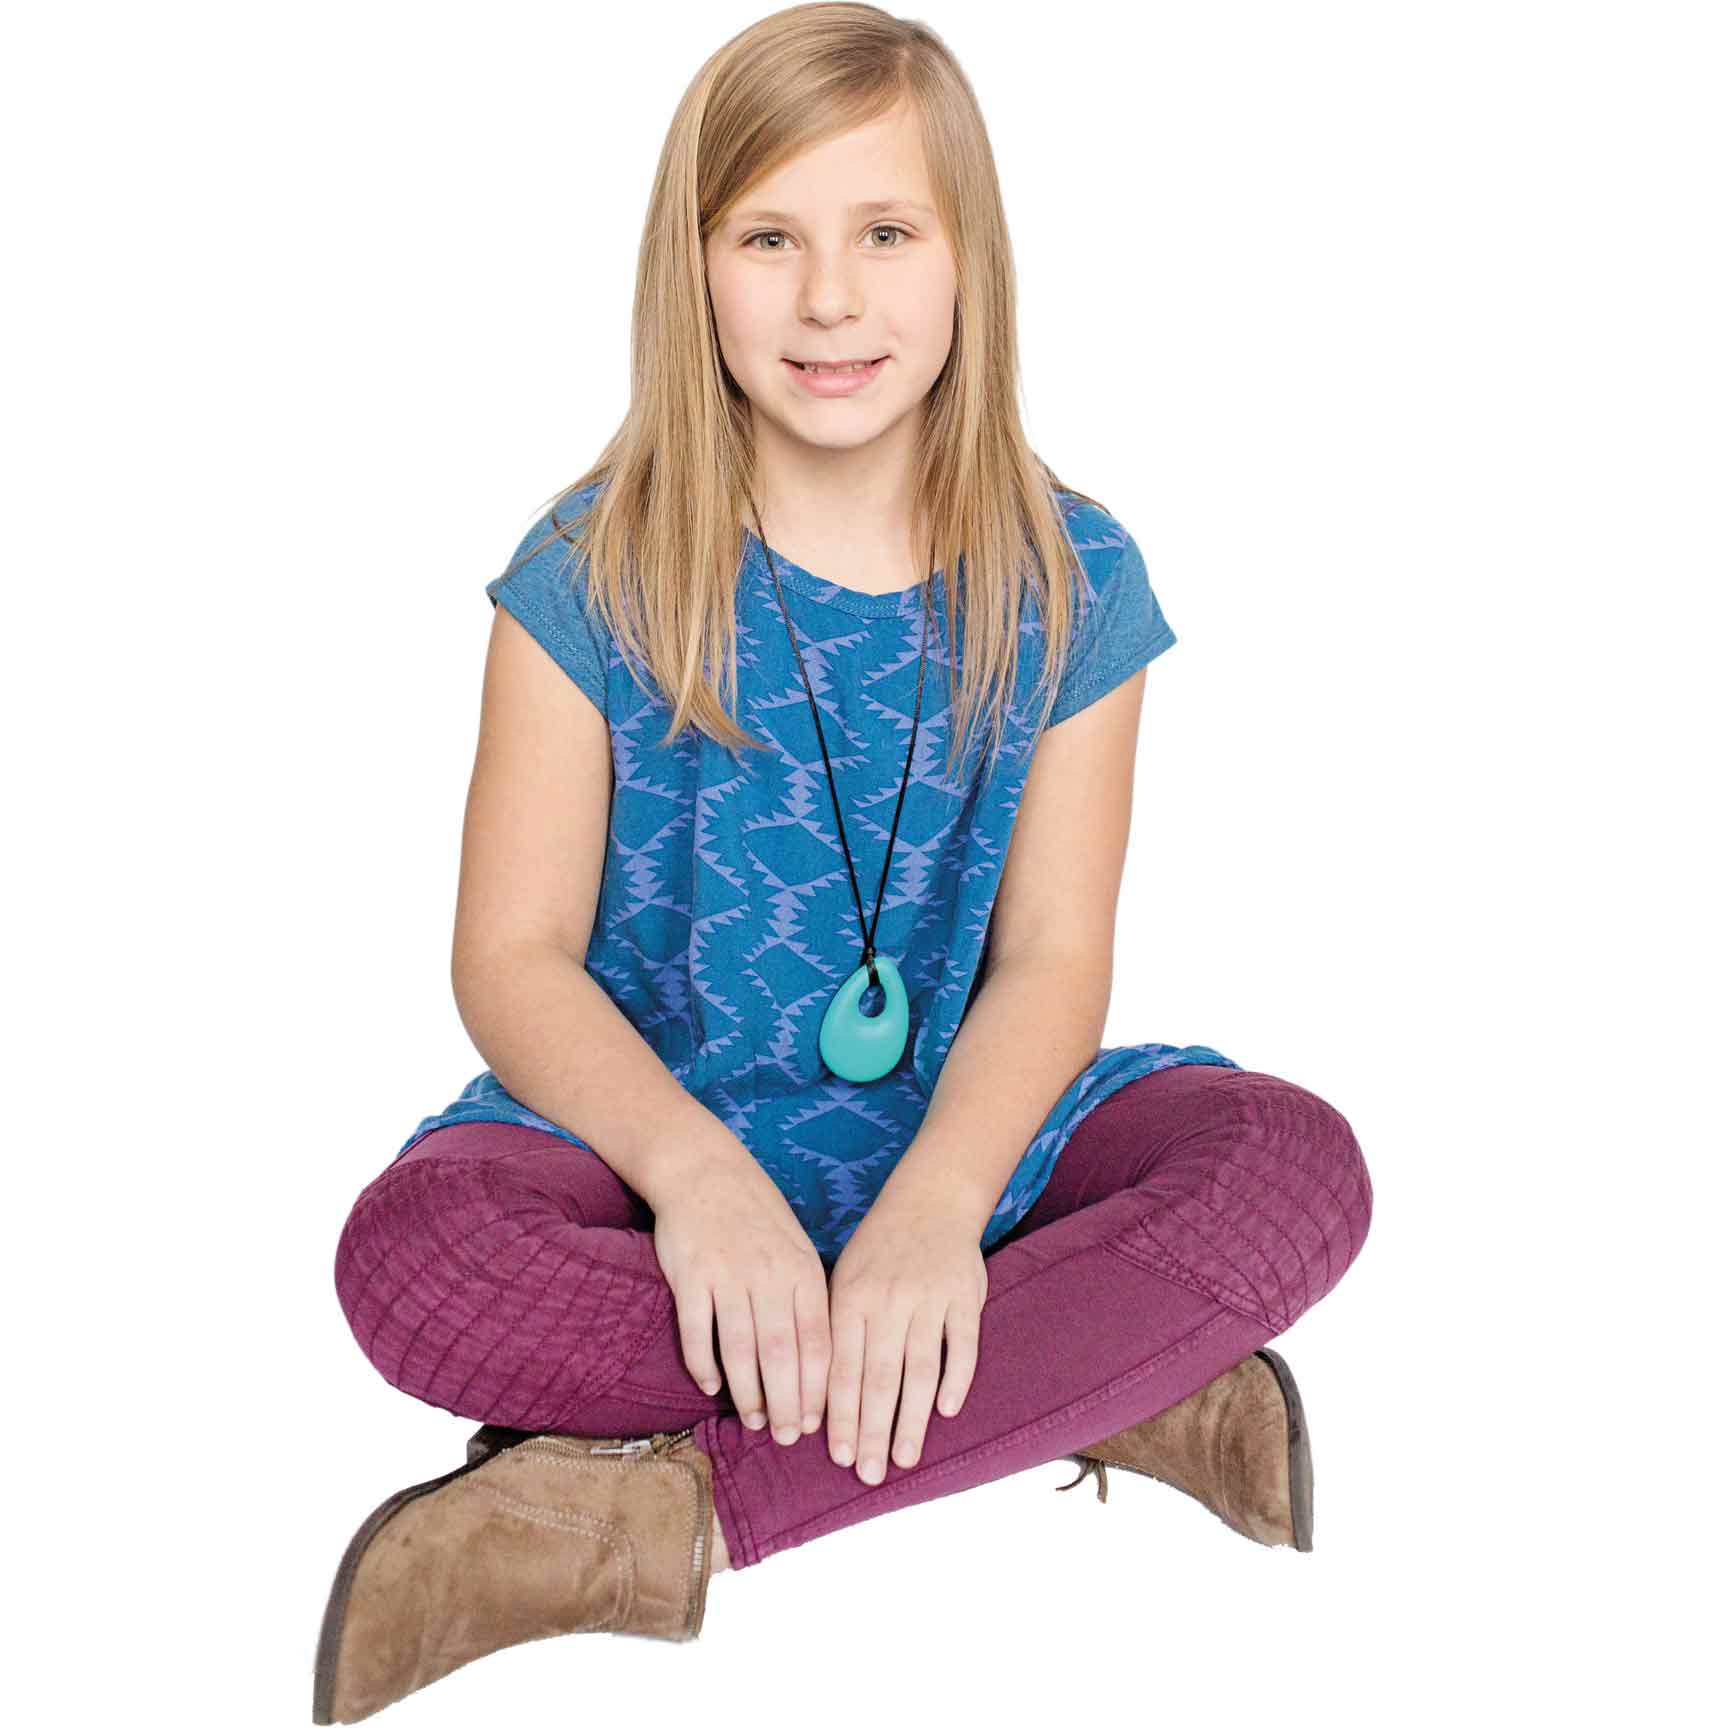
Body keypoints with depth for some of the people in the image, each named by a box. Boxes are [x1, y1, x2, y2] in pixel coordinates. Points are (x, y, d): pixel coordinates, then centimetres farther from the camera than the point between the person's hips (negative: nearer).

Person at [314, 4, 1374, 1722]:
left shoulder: (1065, 581, -1)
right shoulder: (595, 573, -5)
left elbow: (1051, 956, -7)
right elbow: (513, 954, -8)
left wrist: (940, 1197, -27)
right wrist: (694, 1162, -28)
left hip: (963, 1131, 1)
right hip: (657, 1120, -1)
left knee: (1300, 1163, -26)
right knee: (412, 1253, -33)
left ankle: (677, 1508, -29)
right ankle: (1103, 1393, -26)